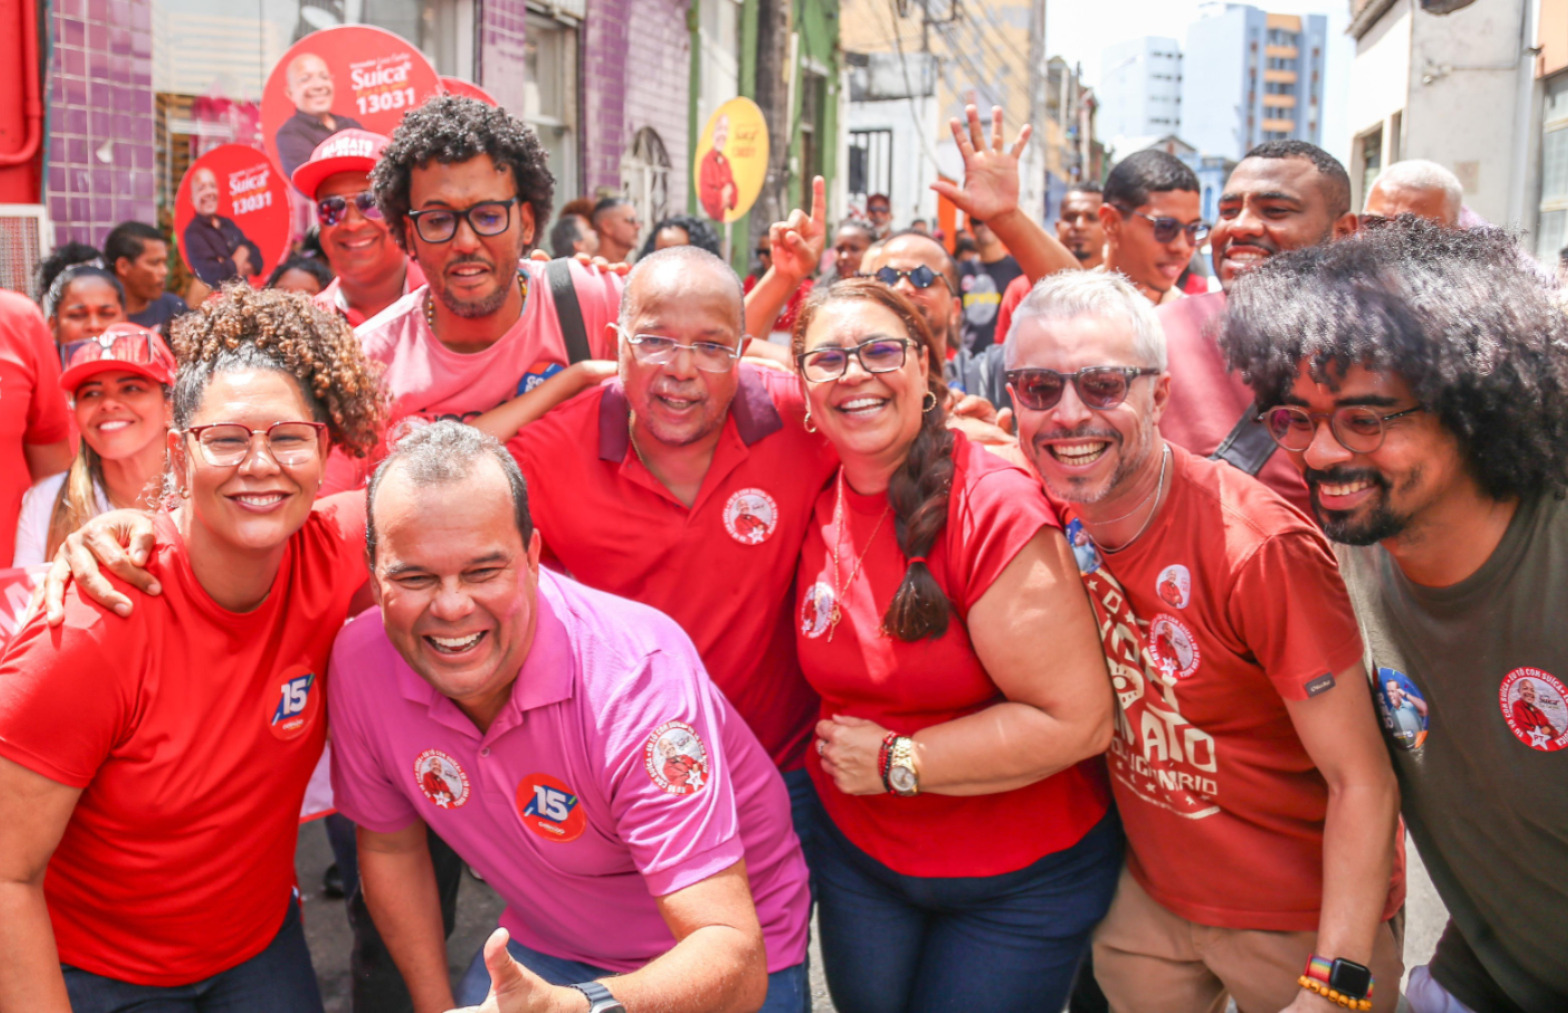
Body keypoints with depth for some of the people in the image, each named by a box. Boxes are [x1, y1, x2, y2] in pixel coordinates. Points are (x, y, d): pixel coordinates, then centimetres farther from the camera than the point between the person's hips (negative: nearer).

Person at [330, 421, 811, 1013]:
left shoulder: (637, 675, -35)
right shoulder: (361, 660, -20)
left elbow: (733, 960, -39)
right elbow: (389, 844, 0)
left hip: (720, 958, -2)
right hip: (541, 952, 3)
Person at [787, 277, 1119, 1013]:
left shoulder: (993, 507, -23)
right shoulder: (816, 503, -5)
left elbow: (1079, 720, -25)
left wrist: (897, 761, -19)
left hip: (1019, 877, -5)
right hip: (854, 849, 5)